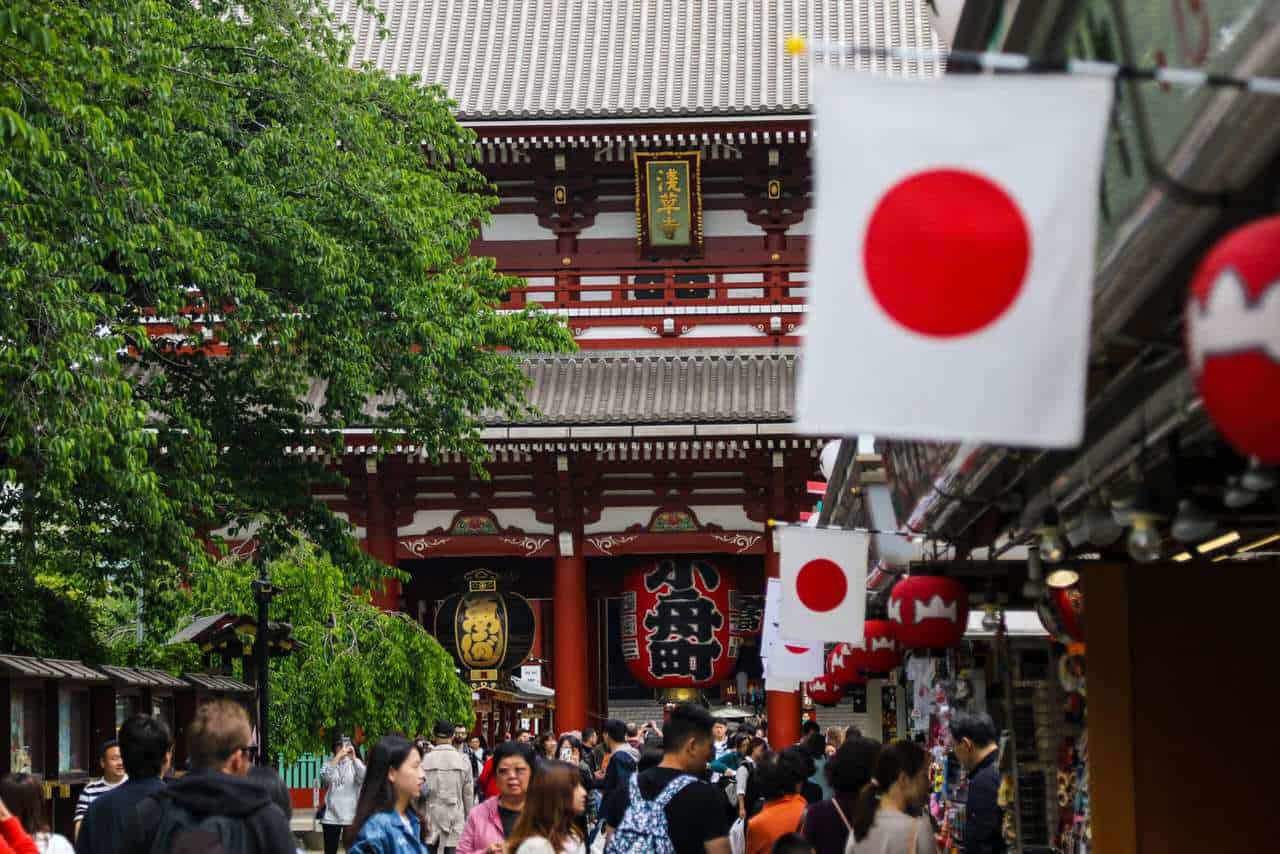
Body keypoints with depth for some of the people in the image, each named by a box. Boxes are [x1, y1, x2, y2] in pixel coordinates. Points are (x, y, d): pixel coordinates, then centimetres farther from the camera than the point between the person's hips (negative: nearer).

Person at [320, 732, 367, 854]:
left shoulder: (355, 763, 4)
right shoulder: (329, 763, 3)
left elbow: (363, 778, -15)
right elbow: (325, 777, -19)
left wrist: (353, 757, -21)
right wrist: (338, 756, -23)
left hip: (351, 816, 0)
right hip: (331, 816, 0)